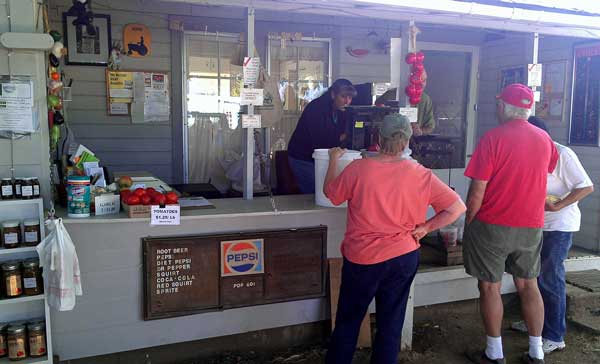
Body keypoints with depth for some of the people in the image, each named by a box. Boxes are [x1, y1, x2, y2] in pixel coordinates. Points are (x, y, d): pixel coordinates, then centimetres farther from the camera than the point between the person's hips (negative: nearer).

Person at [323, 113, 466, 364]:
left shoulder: (358, 169, -16)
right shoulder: (422, 175, -10)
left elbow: (330, 192, 1)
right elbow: (457, 208, -8)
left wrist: (333, 159, 15)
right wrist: (425, 228, -1)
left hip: (362, 259, -1)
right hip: (403, 257, 2)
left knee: (348, 320, 18)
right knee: (391, 322, 17)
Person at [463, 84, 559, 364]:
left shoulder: (493, 138, -15)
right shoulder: (544, 139, 2)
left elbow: (477, 191, -16)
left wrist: (468, 222, -4)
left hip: (493, 226, -5)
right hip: (531, 226, 5)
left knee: (490, 287, 7)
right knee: (528, 285, 16)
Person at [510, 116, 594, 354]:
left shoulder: (563, 154, -14)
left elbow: (587, 187, -16)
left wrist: (557, 206, -22)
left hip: (559, 226, -7)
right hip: (539, 224, 8)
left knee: (550, 279, -4)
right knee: (536, 275, 15)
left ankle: (554, 337, 6)